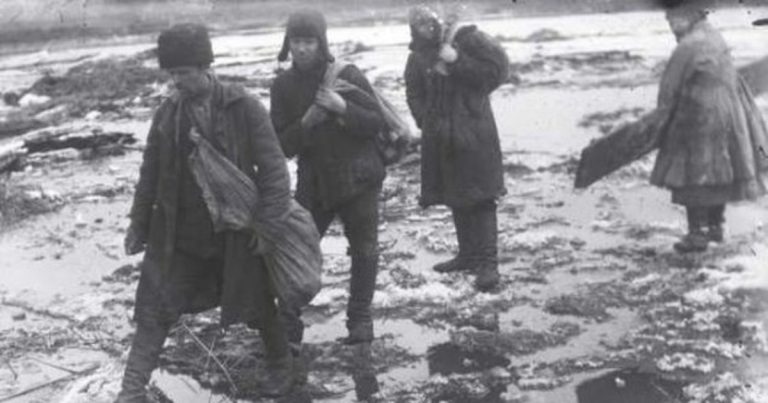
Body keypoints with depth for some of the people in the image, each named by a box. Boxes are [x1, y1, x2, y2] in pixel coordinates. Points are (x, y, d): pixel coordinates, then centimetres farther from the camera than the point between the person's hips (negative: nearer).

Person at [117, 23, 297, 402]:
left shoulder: (243, 108, -13)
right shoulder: (168, 113, -1)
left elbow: (273, 167, -13)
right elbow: (151, 172, 8)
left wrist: (268, 221, -17)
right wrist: (139, 224, 9)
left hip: (236, 231, -3)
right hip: (178, 234, 3)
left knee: (256, 301, 14)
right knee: (155, 309, 1)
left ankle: (281, 364, 39)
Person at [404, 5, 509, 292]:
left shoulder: (468, 39, -6)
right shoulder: (418, 57, 7)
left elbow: (498, 69, -13)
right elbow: (415, 95, 15)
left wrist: (458, 62, -19)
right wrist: (426, 122, -1)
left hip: (474, 133, -5)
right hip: (441, 139, 5)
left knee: (481, 197, -8)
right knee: (455, 198, 13)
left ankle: (488, 263, -6)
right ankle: (468, 254, 26)